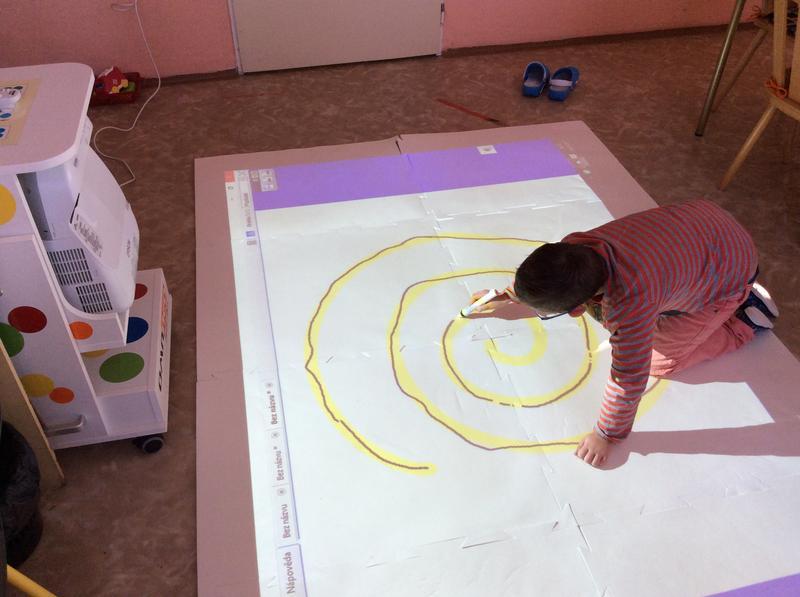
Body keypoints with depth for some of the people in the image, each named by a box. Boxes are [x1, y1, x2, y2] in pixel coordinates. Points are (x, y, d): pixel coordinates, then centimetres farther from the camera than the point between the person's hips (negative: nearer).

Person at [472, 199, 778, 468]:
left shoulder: (630, 307, -45)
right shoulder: (574, 246, -25)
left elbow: (629, 378, -31)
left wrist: (605, 435, -17)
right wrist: (508, 295, 11)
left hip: (728, 274, -6)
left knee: (660, 360, 0)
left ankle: (747, 317, 15)